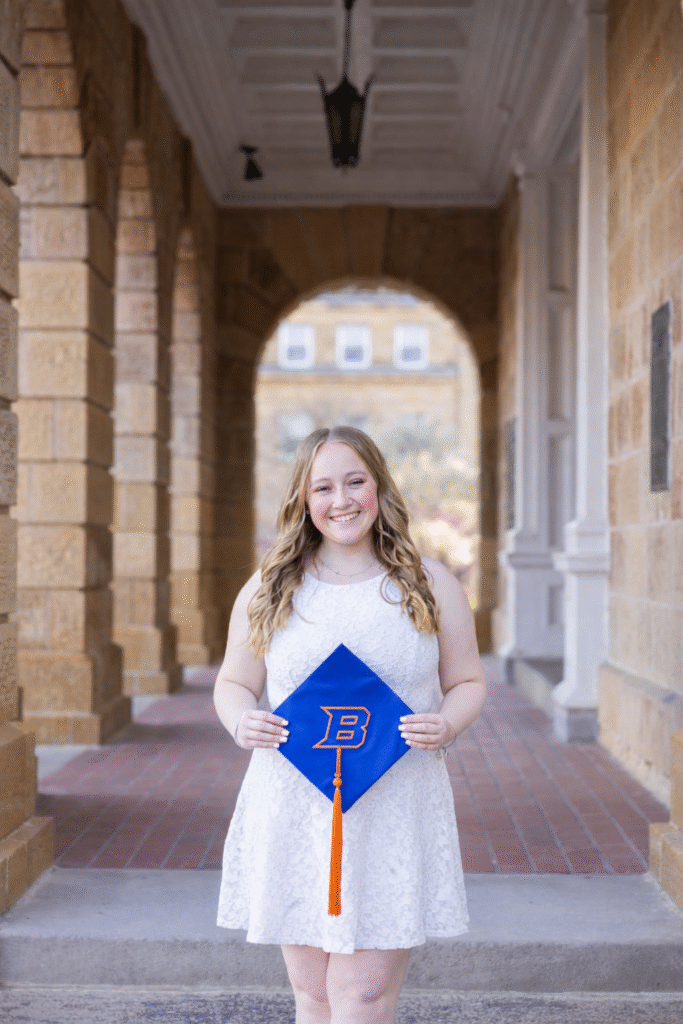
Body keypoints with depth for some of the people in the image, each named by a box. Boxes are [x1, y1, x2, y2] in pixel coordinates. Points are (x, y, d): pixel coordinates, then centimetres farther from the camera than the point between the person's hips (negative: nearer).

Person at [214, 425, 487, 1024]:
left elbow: (468, 683, 10)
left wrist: (446, 725, -12)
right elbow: (234, 684, 13)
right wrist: (241, 721, -10)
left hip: (394, 815, -1)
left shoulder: (430, 586, 4)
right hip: (293, 812, 2)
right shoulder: (269, 590, 6)